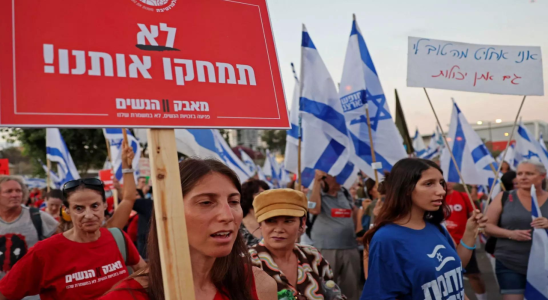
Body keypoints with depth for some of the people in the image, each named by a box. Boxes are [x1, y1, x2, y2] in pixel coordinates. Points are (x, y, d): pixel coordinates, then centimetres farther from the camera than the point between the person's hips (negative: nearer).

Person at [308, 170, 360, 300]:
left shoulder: (344, 193, 10)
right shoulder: (317, 194, -3)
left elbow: (355, 211, 28)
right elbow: (314, 209, -26)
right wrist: (316, 181, -20)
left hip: (350, 247, 5)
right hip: (326, 249, -5)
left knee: (352, 287, 12)